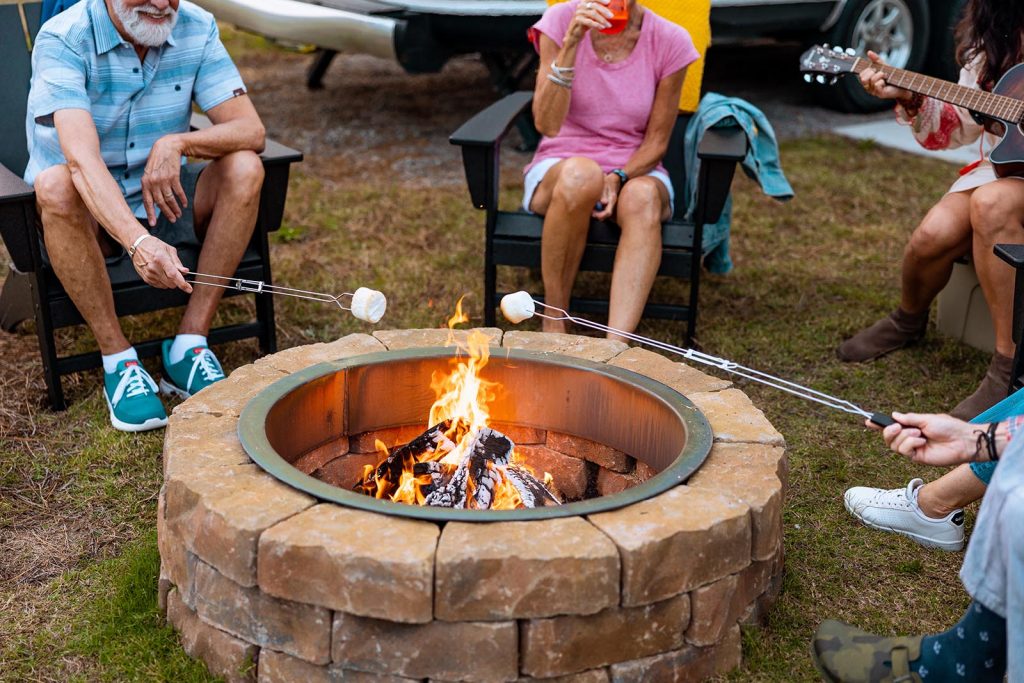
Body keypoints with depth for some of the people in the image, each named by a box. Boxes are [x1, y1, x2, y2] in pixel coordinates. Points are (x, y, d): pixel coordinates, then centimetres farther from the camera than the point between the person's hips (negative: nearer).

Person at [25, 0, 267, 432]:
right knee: (55, 184, -35)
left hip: (162, 201, 4)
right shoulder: (63, 40, -21)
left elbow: (251, 130, -14)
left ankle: (189, 345, -21)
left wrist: (179, 143, -34)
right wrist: (138, 242, -52)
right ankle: (117, 359, -24)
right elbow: (82, 159, -36)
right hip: (86, 215, -3)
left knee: (245, 168, -22)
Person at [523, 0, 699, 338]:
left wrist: (619, 178, -20)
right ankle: (554, 323, -22)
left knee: (642, 196, -35)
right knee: (580, 173, -37)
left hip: (635, 173, 1)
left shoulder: (670, 41, -6)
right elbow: (547, 124, -20)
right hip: (558, 171, -1)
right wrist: (571, 42, -31)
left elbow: (656, 142, 0)